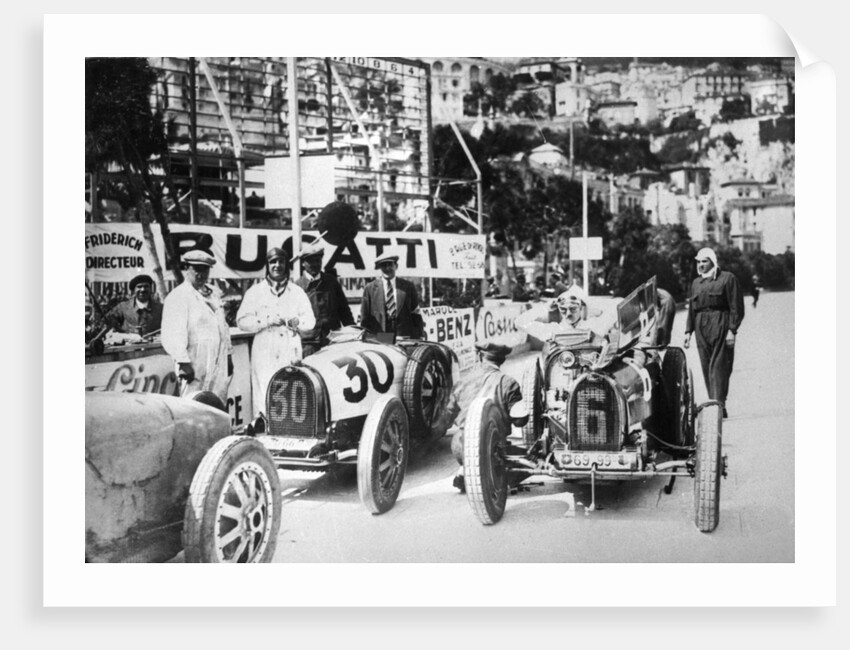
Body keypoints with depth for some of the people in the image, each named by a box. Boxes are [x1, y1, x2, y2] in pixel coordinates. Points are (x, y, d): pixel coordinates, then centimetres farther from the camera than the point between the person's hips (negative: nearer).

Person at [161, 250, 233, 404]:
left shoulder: (215, 294, 17)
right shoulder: (178, 296, -8)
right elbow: (173, 334, -16)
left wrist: (228, 355, 19)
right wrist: (183, 362, -20)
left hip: (219, 365, 7)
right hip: (195, 367, -7)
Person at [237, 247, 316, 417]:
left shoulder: (297, 292, 14)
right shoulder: (255, 292, 8)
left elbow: (310, 321, 12)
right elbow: (242, 321, 0)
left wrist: (297, 322, -9)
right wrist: (267, 320, -12)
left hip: (291, 354, 2)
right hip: (264, 355, -2)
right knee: (265, 399, -8)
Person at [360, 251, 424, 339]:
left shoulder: (408, 287, 9)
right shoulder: (369, 289, 7)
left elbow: (416, 314, 9)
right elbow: (364, 318, 8)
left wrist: (418, 339, 3)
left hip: (405, 337, 1)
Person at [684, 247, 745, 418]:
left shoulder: (727, 279, 2)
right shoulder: (696, 283, 20)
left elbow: (736, 307, -4)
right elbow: (691, 309, 20)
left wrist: (732, 330, -12)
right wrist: (688, 331, 12)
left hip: (720, 326, -6)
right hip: (701, 328, 6)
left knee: (718, 367, -10)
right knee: (706, 368, 5)